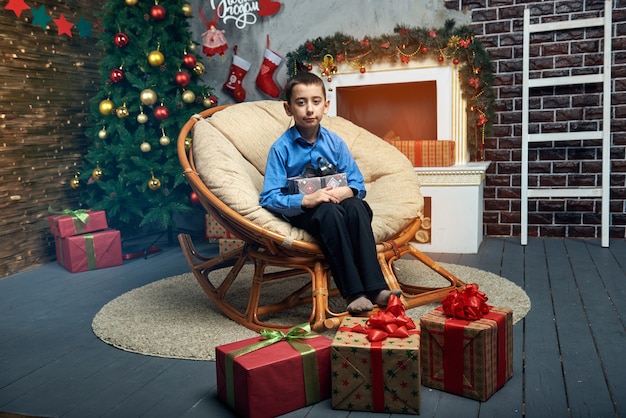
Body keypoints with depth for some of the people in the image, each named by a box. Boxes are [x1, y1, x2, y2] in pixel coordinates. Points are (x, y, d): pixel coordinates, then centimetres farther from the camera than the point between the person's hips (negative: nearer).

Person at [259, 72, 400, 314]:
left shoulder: (335, 142, 4)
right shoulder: (281, 148, -6)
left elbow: (358, 185, 5)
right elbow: (269, 198, -13)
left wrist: (346, 191, -19)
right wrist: (306, 200, -27)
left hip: (336, 204, 3)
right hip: (301, 212, -3)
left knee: (356, 206, -30)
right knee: (329, 212, -35)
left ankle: (375, 287, -34)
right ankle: (353, 293, -35)